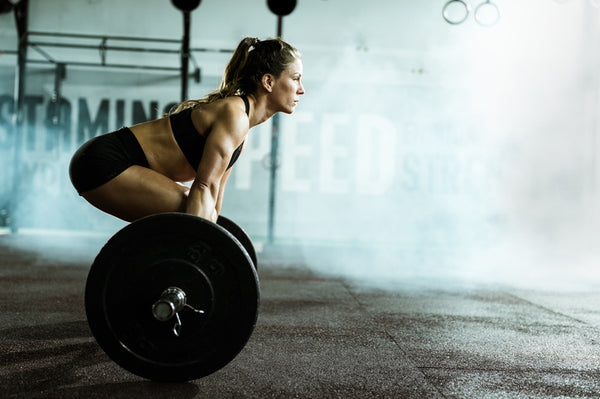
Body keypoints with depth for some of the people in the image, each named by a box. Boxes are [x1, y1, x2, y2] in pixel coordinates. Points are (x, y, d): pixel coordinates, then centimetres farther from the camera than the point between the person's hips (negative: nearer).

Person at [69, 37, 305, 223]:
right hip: (103, 163, -10)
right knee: (194, 213, -18)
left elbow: (214, 192, 18)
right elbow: (204, 187, -24)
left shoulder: (241, 131, 11)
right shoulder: (234, 115, -17)